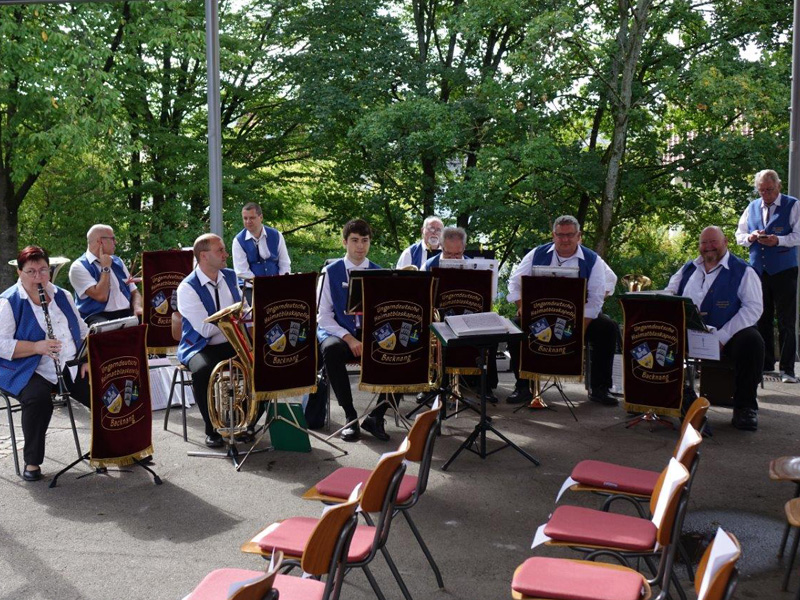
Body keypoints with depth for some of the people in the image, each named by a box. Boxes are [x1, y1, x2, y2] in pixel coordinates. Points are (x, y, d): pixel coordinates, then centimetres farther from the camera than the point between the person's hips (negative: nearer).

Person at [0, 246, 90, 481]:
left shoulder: (62, 296, 13)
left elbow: (82, 331, 19)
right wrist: (37, 347, -24)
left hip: (71, 368, 5)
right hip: (28, 372, -5)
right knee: (38, 398, -36)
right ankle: (32, 461, -17)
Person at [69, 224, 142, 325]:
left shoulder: (117, 261, 20)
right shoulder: (79, 267, -2)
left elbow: (134, 292, 20)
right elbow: (101, 296, -14)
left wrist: (138, 308, -3)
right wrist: (106, 268, -4)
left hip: (127, 313, 6)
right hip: (98, 316, -6)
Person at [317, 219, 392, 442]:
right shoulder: (331, 272, 4)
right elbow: (323, 315, -1)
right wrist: (348, 338, -16)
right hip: (338, 332, -2)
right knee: (332, 350, -37)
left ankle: (376, 417, -8)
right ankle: (350, 417, -20)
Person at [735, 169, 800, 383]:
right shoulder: (752, 208, 13)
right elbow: (739, 235, 15)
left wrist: (778, 240, -22)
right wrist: (750, 237, -6)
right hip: (758, 269, 4)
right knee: (762, 319, 8)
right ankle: (765, 363, 18)